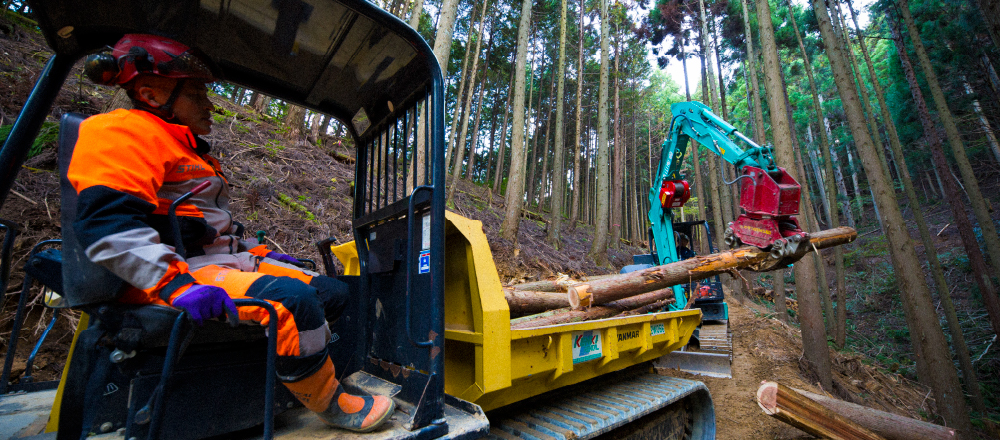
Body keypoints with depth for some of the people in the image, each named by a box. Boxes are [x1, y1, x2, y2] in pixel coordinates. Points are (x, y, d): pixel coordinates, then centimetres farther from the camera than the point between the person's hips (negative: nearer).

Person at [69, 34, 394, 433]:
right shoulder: (125, 132, -6)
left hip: (230, 262, 10)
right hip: (183, 272, -10)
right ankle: (330, 404, -12)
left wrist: (260, 253, 19)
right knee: (293, 299, -32)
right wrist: (177, 284, -32)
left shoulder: (190, 151, 26)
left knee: (333, 293, 4)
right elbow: (108, 223, -23)